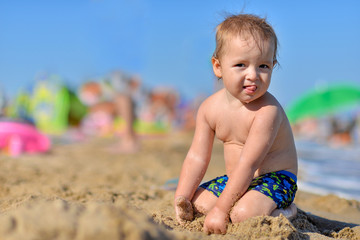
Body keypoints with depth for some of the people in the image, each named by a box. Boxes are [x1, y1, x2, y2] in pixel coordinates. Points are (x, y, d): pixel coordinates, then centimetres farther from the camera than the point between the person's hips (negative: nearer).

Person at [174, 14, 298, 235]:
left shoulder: (267, 111, -26)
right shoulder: (210, 108, -5)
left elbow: (247, 165, -29)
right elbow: (197, 158, -2)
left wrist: (220, 209, -30)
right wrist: (181, 198, -13)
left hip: (275, 179, -8)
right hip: (236, 180, 8)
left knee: (244, 212, -32)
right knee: (197, 201, 0)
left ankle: (281, 212, -1)